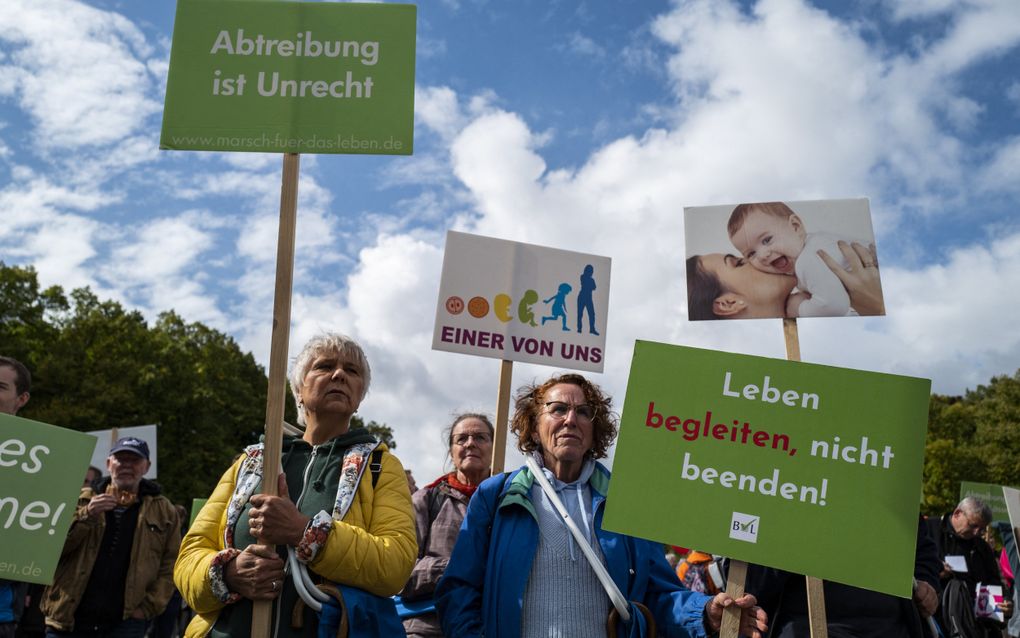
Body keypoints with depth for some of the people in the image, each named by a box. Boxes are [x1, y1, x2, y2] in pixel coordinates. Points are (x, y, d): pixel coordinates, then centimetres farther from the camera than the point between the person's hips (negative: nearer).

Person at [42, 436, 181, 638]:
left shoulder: (163, 511, 6)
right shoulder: (83, 500, 9)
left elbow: (170, 564, 4)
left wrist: (149, 607, -5)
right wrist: (85, 516, -14)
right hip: (68, 621, 1)